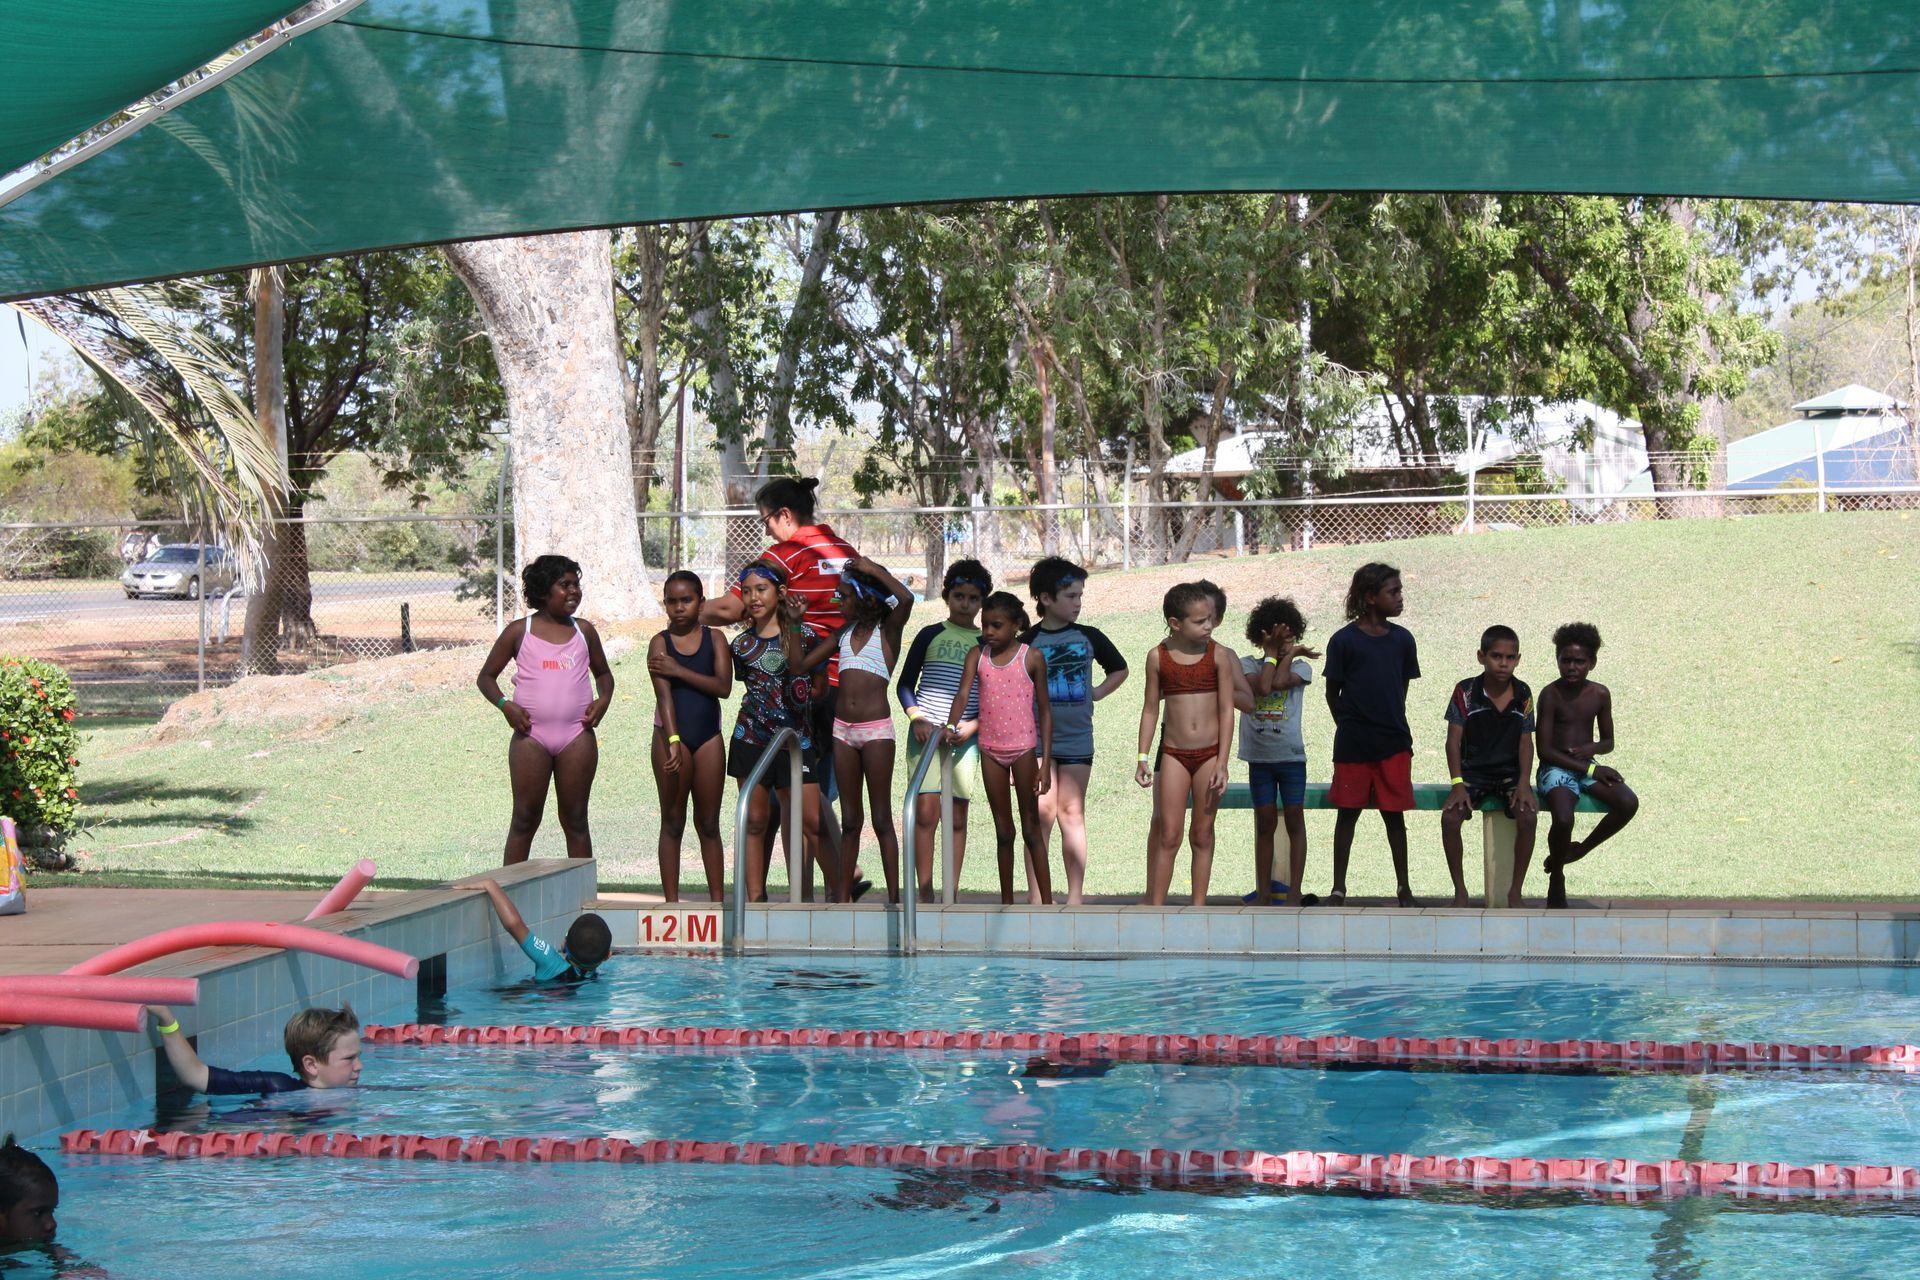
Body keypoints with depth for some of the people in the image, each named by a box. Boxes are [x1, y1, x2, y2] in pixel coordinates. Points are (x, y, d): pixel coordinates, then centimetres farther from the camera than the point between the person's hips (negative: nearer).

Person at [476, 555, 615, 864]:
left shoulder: (584, 632, 10)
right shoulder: (519, 632, 3)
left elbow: (603, 672, 23)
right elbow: (486, 677, 8)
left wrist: (603, 699, 2)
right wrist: (505, 705, -10)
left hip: (577, 735, 2)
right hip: (531, 735, -2)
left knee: (575, 820, 6)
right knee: (525, 819, 1)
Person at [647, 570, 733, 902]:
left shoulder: (714, 639, 4)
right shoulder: (660, 643, -2)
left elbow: (723, 686, -9)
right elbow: (663, 694, -13)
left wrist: (679, 670, -15)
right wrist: (673, 741, -23)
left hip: (708, 737, 2)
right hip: (671, 735, -2)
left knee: (708, 824, 8)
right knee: (672, 823, 3)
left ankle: (718, 900, 10)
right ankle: (672, 902, 5)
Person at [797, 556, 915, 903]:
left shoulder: (887, 630, -3)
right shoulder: (843, 634, 13)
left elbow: (906, 599, -24)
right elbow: (800, 664, 13)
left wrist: (873, 569, -14)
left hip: (876, 729, -6)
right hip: (843, 729, 6)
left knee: (882, 819, -2)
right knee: (850, 820, 8)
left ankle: (894, 897, 1)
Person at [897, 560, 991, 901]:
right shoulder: (930, 636, 6)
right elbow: (904, 684, 9)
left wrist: (973, 725, -6)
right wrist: (917, 718, -7)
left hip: (965, 735, 1)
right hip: (925, 732, -1)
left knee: (957, 817, 1)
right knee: (926, 812, -9)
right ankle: (925, 895, -6)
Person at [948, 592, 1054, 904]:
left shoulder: (1031, 657, -5)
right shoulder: (977, 656, 3)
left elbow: (1044, 710, -3)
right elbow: (963, 694, -10)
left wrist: (1045, 762, -6)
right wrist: (951, 726, -31)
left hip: (1023, 747, -3)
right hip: (990, 749, 3)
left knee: (1031, 829, 0)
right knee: (1003, 831, 10)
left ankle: (1046, 903, 1)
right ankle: (1006, 903, 15)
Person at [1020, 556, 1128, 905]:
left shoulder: (1089, 637, 5)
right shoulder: (1028, 641, -1)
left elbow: (1119, 669, 22)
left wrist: (1098, 692, 7)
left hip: (1077, 738, 2)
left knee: (1071, 813, 3)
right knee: (1042, 813, -4)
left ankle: (1075, 896, 6)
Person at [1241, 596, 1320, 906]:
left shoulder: (1300, 667, 4)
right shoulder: (1248, 664, 4)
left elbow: (1279, 682, -15)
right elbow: (1262, 687, -15)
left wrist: (1290, 652, -2)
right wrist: (1272, 652, -6)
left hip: (1291, 755, 0)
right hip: (1259, 756, 0)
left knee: (1294, 821, -1)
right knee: (1265, 824, 5)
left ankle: (1294, 893, 2)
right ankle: (1264, 894, 9)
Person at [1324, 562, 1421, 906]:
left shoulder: (1401, 639, 4)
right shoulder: (1344, 640, -6)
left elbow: (1402, 686, 13)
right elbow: (1333, 693, 1)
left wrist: (1393, 724, 8)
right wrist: (1349, 726, 3)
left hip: (1394, 742, 3)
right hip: (1352, 745, -2)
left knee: (1395, 814, 7)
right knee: (1348, 813, 5)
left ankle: (1404, 888, 14)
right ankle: (1338, 888, 12)